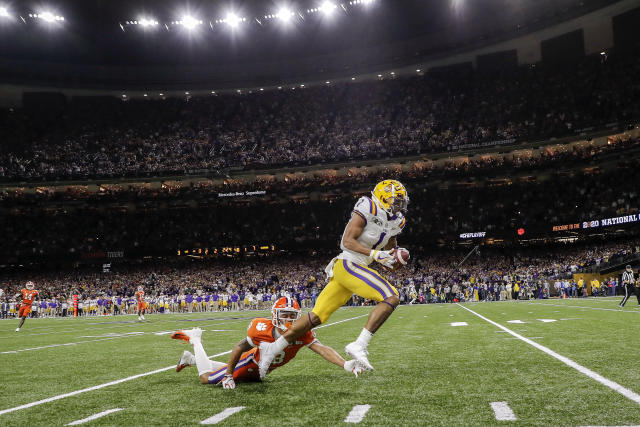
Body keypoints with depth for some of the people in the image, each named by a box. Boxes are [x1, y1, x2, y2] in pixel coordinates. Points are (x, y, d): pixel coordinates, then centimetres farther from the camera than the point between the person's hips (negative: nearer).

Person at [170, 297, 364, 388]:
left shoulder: (301, 333, -27)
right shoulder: (262, 329, -35)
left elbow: (322, 349, -34)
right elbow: (241, 347, -22)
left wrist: (346, 365, -49)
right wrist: (228, 376, -15)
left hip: (262, 371, 4)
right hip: (251, 362, -4)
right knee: (207, 378, -1)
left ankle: (190, 358, 44)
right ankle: (195, 339, 25)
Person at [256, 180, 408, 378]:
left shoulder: (393, 223, 16)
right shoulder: (367, 210, -10)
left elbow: (389, 263, 22)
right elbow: (348, 241, -15)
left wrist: (398, 259, 1)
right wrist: (375, 254, -21)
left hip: (358, 269, 9)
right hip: (348, 265, -9)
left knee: (316, 317, 7)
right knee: (391, 297, -18)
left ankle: (274, 348, 13)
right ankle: (359, 345, -21)